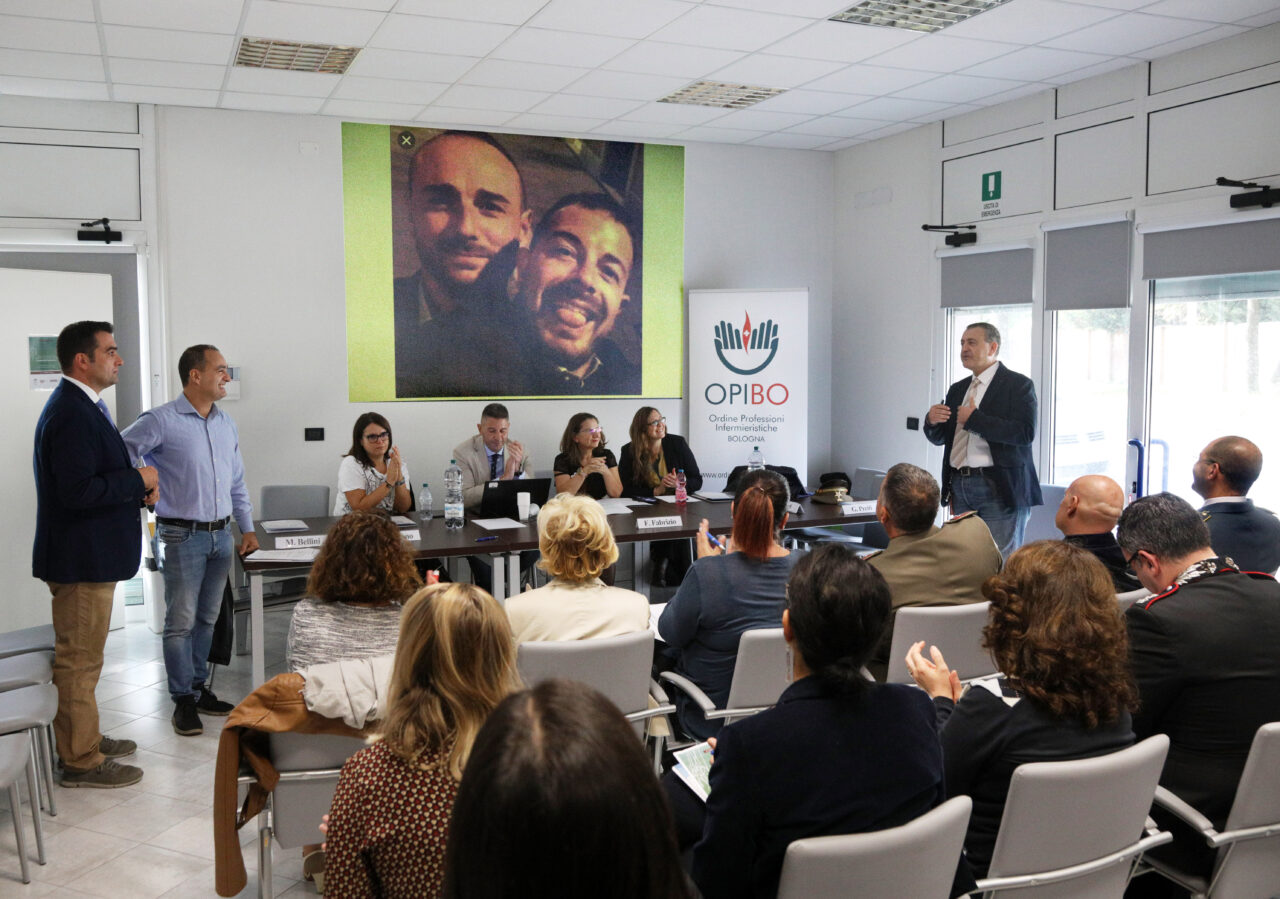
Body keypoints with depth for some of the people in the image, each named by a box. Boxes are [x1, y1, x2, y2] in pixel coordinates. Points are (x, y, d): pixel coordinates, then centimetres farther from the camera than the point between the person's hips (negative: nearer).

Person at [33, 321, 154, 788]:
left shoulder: (84, 407, 13)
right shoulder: (71, 414, -21)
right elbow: (78, 491, -28)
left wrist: (137, 488, 5)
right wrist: (137, 480, -17)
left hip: (89, 556, 11)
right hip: (81, 559, -11)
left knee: (81, 657, 21)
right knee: (79, 660, 0)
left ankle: (83, 738, 35)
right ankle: (81, 762, 10)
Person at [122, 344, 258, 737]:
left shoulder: (226, 424, 12)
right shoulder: (162, 421, -10)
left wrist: (247, 527, 16)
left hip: (221, 535, 6)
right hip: (183, 537, -6)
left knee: (207, 619, 13)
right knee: (181, 622, -1)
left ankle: (199, 689, 25)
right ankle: (184, 701, 9)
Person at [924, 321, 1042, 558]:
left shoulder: (1018, 385, -3)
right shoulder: (957, 390, 17)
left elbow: (1025, 433, -18)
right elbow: (939, 439, 19)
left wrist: (974, 419, -17)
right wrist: (931, 421, -4)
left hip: (998, 488, -6)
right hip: (960, 486, 7)